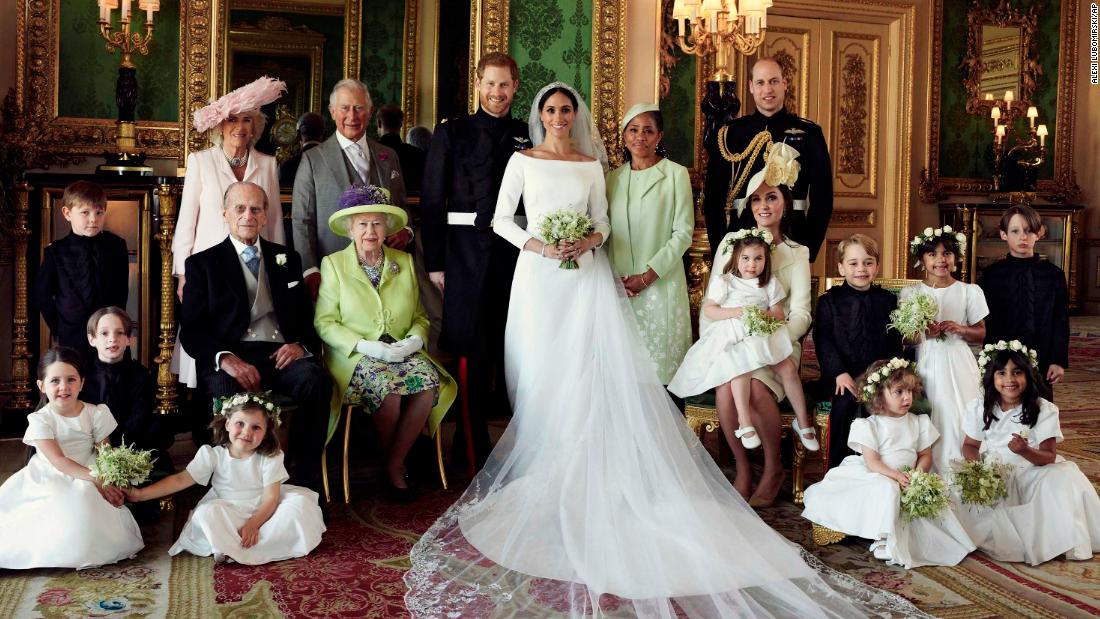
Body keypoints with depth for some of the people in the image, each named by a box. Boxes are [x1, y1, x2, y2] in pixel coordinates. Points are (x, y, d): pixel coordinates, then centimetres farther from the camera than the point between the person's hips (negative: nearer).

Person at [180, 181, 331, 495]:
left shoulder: (287, 259, 23)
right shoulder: (202, 263, 15)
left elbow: (307, 317, 19)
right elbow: (191, 330, 4)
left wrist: (301, 345, -6)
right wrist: (226, 358, -16)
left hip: (282, 355, 2)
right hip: (231, 357, -2)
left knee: (315, 381, -32)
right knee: (226, 389, -38)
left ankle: (305, 482, -24)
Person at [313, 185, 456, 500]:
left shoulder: (404, 262, 14)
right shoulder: (333, 264, 4)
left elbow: (420, 315, 16)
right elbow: (324, 322, -2)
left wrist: (416, 339, -8)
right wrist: (366, 346, -16)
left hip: (403, 352, 3)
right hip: (356, 356, -3)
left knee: (429, 382, -29)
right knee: (387, 388, -35)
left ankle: (395, 464, -11)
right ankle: (386, 458, -4)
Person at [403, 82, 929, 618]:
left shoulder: (591, 165, 12)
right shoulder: (522, 161, 8)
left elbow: (602, 222, 13)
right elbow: (501, 219, 5)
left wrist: (591, 240, -9)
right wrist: (535, 244, -10)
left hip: (585, 277, 1)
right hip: (539, 276, -1)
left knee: (587, 374, -6)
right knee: (540, 375, -2)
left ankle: (578, 473, -2)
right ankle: (541, 468, 6)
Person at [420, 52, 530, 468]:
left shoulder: (527, 137, 11)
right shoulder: (451, 134, 4)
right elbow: (432, 202, 1)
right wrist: (434, 262, -5)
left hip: (517, 255, 3)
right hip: (467, 256, -2)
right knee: (473, 351, 0)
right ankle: (473, 446, 10)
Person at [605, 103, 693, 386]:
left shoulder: (676, 174, -1)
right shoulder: (614, 177, 12)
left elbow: (683, 232, -5)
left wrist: (648, 276, -11)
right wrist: (617, 278, -1)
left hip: (660, 283, -3)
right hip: (619, 285, 4)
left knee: (659, 360, -1)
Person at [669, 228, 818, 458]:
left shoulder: (770, 284, 14)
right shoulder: (724, 282, 3)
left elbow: (779, 313, 12)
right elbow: (708, 309, -1)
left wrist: (768, 315, -12)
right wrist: (736, 312, -13)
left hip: (763, 336, 3)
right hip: (733, 338, -3)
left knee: (788, 369, -16)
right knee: (741, 368, -33)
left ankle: (803, 422, -2)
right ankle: (745, 423, -29)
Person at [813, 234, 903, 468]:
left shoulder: (888, 300, 13)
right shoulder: (829, 301, 6)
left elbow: (895, 341, 9)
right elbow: (823, 341, -4)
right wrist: (839, 373, -16)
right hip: (843, 376, -2)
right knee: (844, 405, -28)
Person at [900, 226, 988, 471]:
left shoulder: (970, 292, 5)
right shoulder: (910, 293, 5)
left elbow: (980, 333, 7)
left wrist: (960, 329, -12)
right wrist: (924, 333, -14)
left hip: (958, 367, 0)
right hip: (926, 366, 0)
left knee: (958, 422, -4)